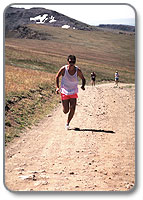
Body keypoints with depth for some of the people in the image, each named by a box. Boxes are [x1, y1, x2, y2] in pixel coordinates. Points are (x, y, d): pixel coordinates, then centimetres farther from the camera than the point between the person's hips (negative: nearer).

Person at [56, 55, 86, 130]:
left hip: (73, 92, 1)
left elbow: (83, 79, 4)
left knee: (72, 109, -12)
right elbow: (57, 77, 2)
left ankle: (67, 123, 10)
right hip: (64, 92, -1)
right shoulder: (63, 69, -13)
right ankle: (65, 107, 38)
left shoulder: (77, 70, -10)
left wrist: (83, 86, -16)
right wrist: (57, 87, -7)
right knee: (66, 111, -1)